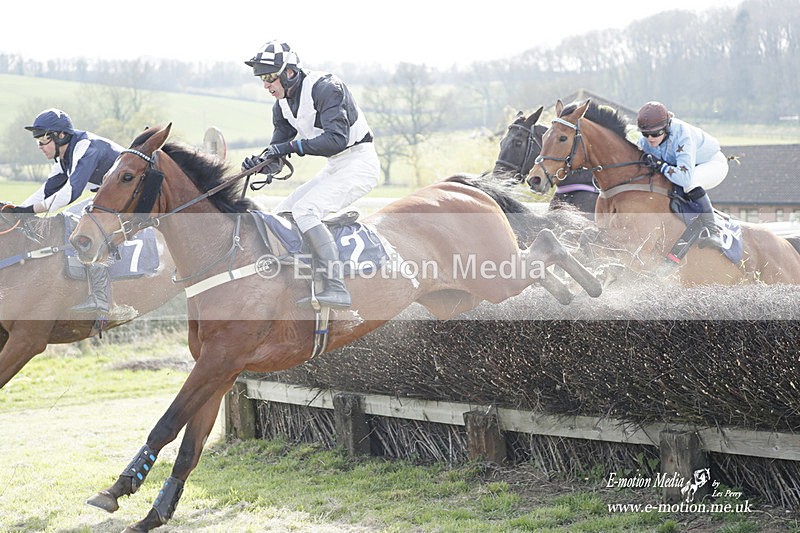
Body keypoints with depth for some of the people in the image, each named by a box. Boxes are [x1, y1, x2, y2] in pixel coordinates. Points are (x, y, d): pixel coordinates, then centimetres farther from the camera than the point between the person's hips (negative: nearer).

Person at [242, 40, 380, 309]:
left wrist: (291, 146, -28)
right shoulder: (282, 104, 7)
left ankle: (335, 288, -33)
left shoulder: (326, 88, -20)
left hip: (359, 163, -10)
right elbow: (277, 156, 7)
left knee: (304, 211, -26)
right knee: (282, 215, 8)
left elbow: (337, 139, -30)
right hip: (334, 167, 10)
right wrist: (262, 161, -16)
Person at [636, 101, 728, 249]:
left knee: (689, 183, -38)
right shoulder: (644, 141, -19)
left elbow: (686, 177, -49)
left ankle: (712, 230, -32)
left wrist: (661, 166, -41)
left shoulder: (682, 136, -41)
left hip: (713, 163, -7)